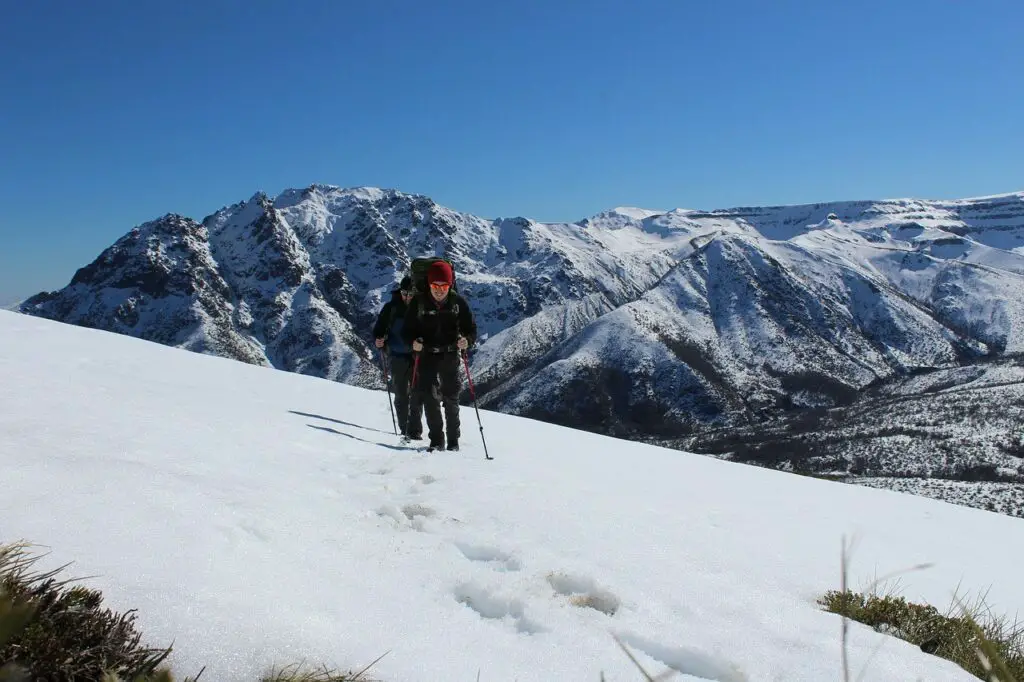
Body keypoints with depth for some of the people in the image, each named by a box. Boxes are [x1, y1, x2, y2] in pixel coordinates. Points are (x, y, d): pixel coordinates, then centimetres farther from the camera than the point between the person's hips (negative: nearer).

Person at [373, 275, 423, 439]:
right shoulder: (391, 307, 1)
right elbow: (379, 328, 7)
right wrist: (378, 340, -13)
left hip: (417, 356, -1)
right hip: (397, 356, 1)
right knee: (401, 395, 6)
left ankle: (414, 430, -2)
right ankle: (404, 429, 16)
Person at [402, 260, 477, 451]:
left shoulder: (458, 302, -5)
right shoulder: (419, 302, -6)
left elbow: (471, 328, 0)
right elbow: (407, 329, -2)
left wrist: (467, 340, -22)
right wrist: (413, 342, -23)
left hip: (450, 355, 0)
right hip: (426, 355, 0)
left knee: (451, 398, 1)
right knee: (428, 396, -4)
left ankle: (453, 440, 13)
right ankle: (436, 439, 6)